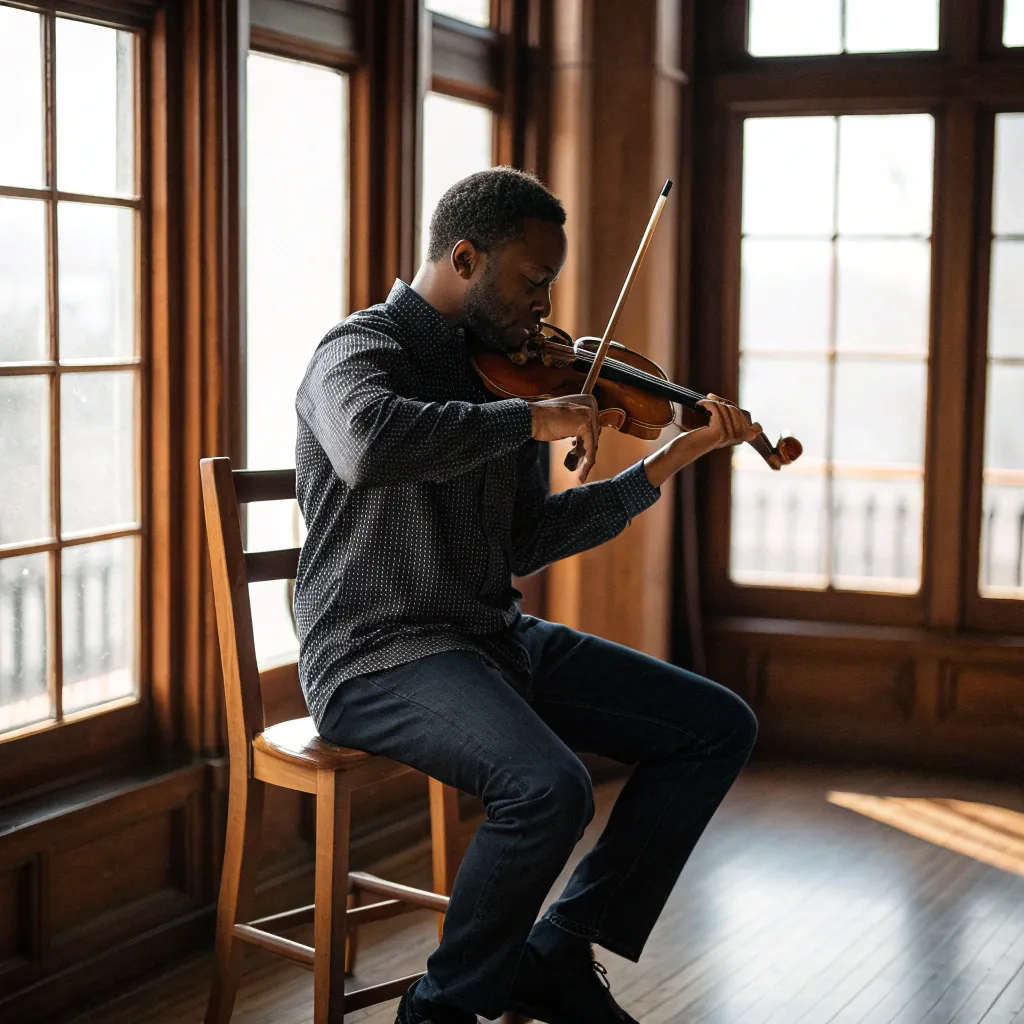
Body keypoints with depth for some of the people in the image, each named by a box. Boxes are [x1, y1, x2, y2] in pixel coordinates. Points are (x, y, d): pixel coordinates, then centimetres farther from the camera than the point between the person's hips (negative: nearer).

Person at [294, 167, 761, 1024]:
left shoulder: (498, 371, 13)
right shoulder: (361, 351, -10)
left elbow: (528, 542, 12)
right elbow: (370, 444, -36)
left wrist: (669, 464, 7)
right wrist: (533, 418, -26)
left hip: (497, 635, 9)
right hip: (379, 655, -8)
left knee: (719, 728, 2)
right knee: (550, 788, -34)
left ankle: (558, 953, 7)